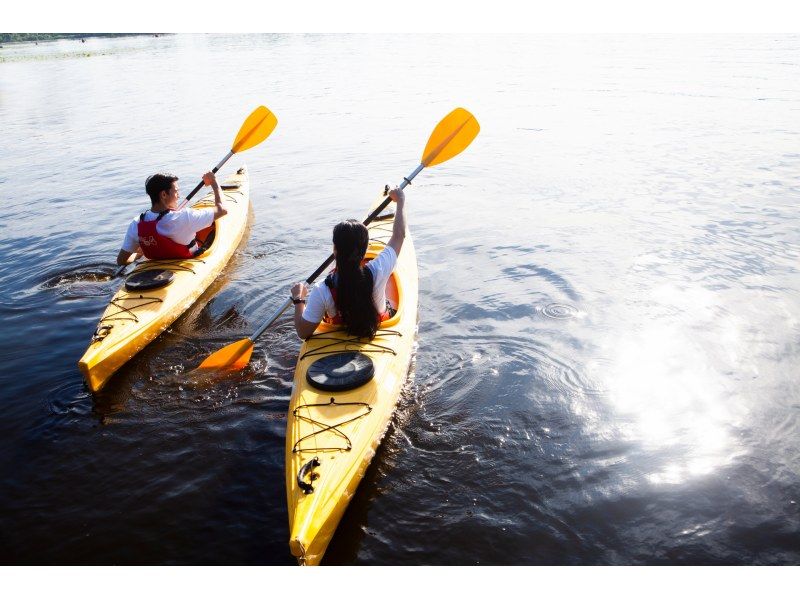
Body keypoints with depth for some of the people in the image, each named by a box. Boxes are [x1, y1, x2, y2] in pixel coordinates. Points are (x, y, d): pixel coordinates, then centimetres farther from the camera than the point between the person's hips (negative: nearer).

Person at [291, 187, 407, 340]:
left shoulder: (322, 292, -36)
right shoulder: (377, 272, -34)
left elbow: (303, 333, -24)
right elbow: (399, 235, -16)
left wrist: (298, 299, -9)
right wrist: (401, 201, -1)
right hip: (380, 331, 0)